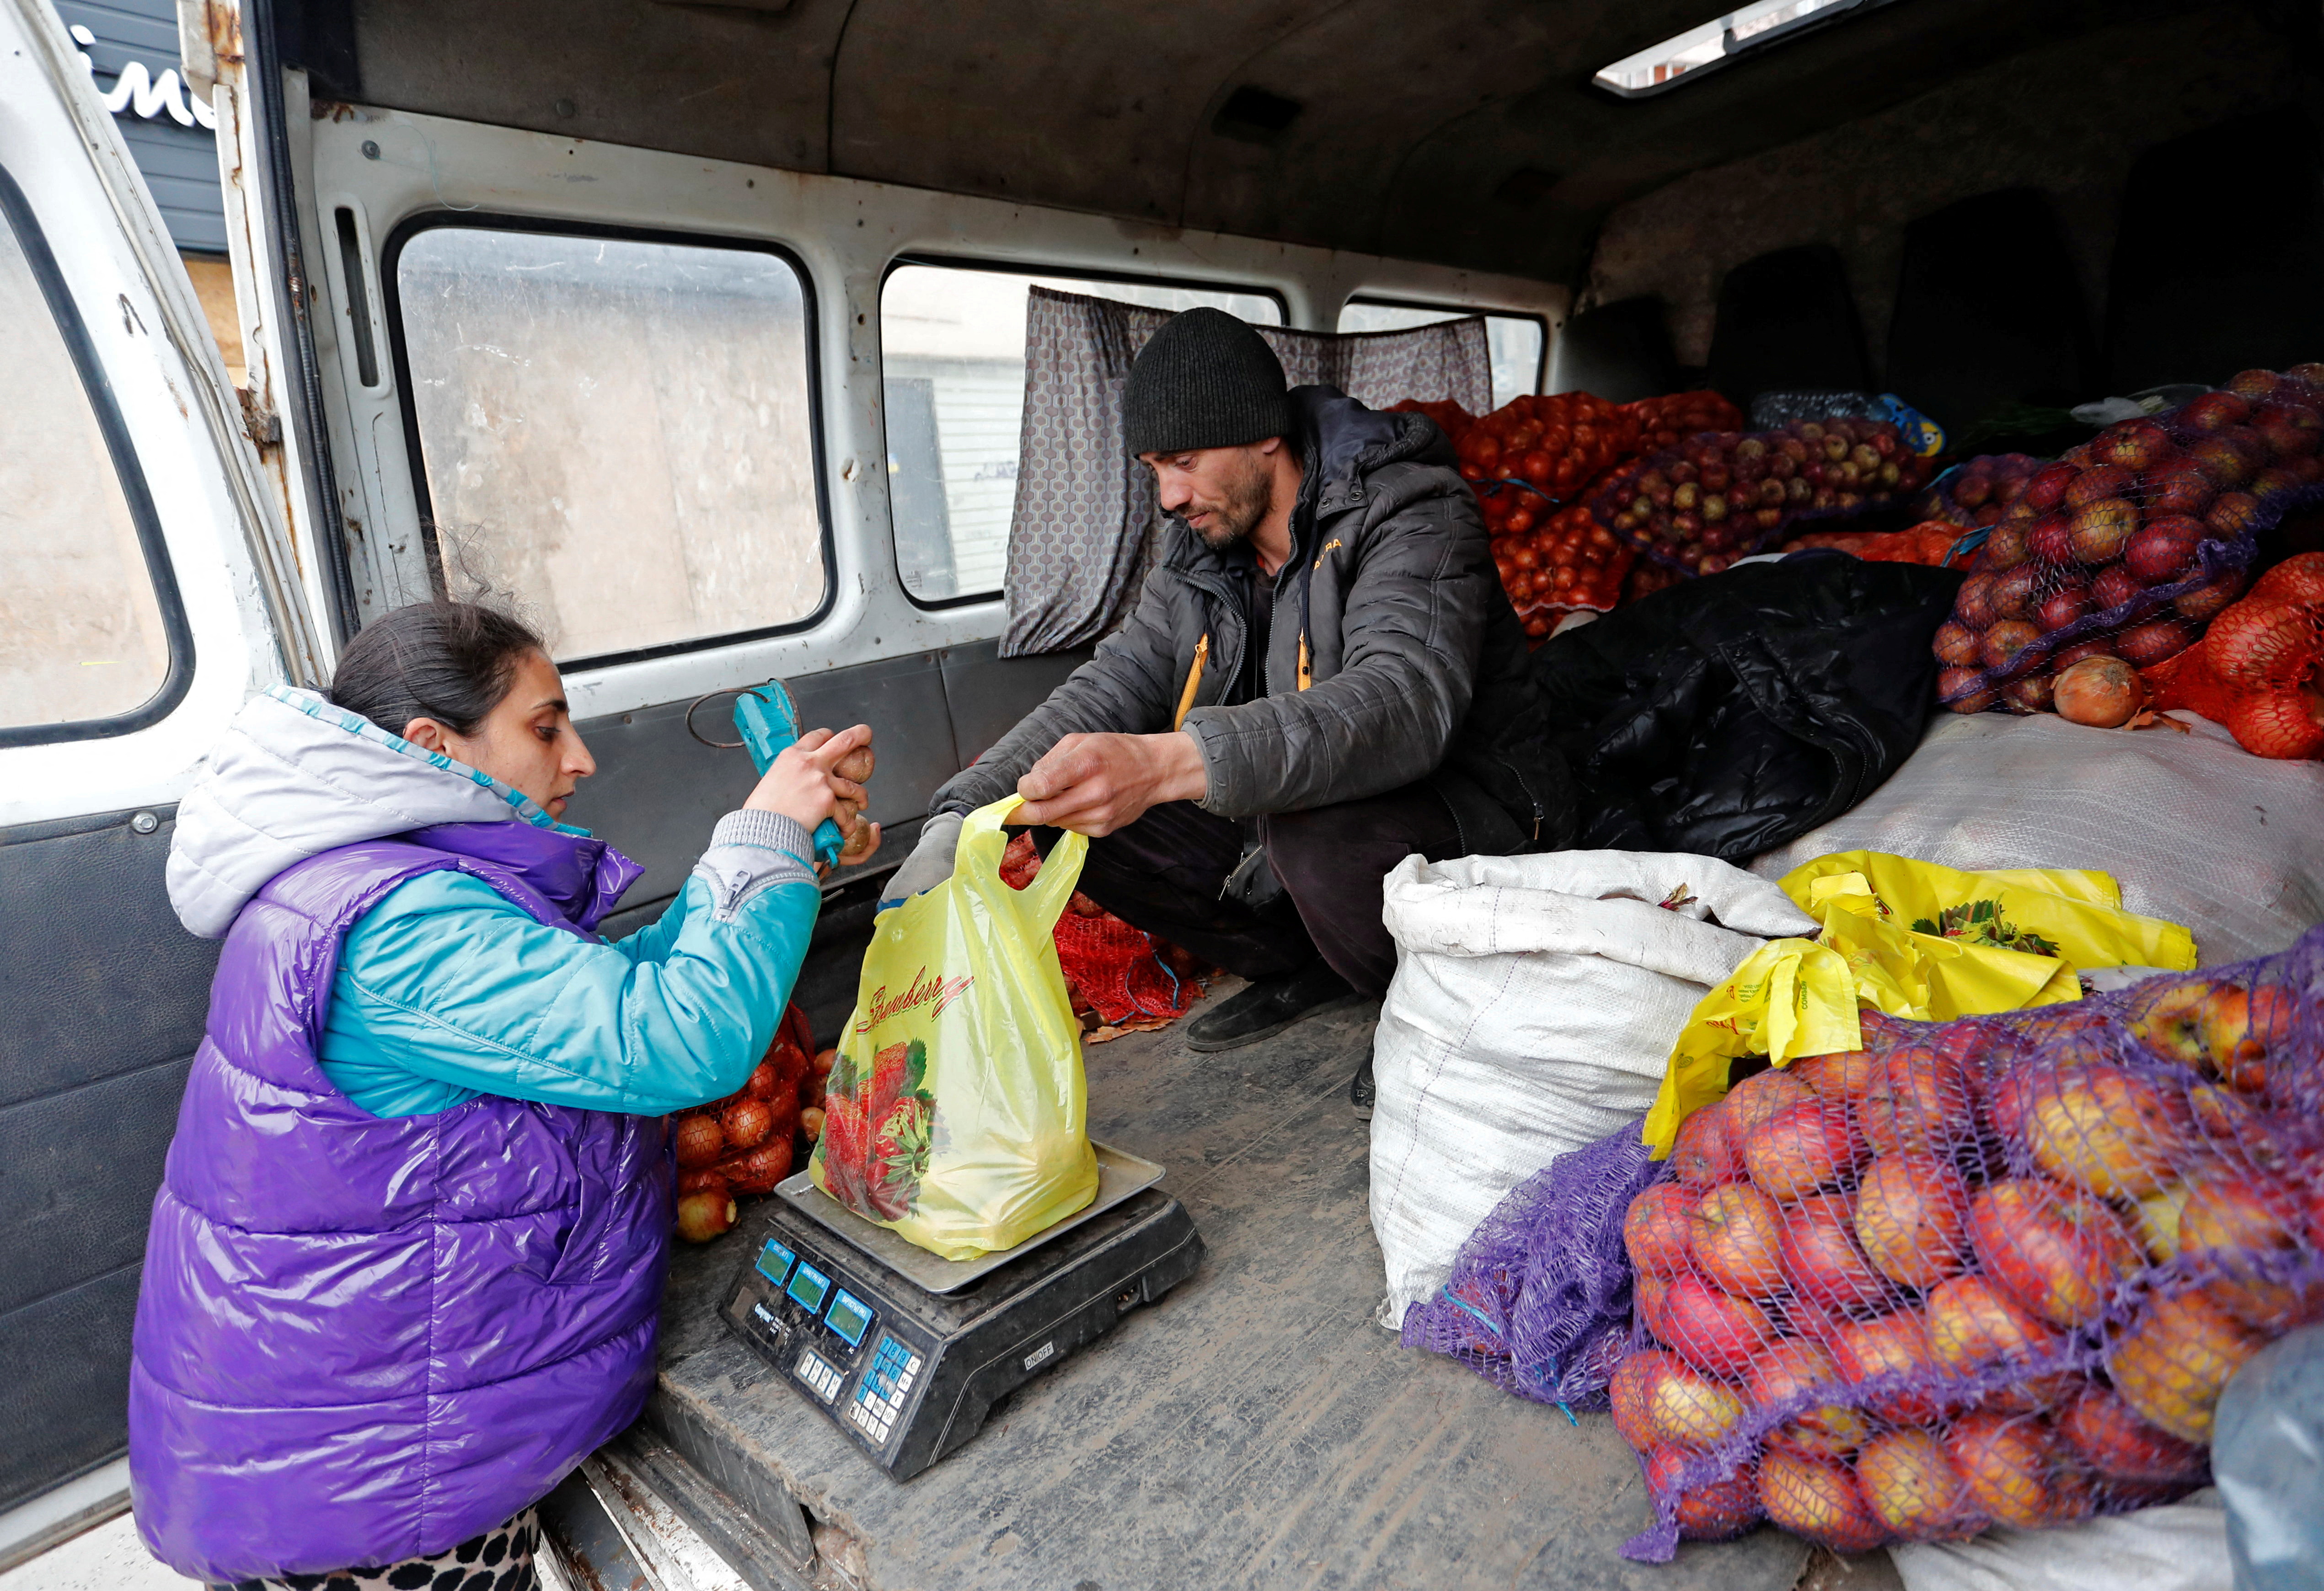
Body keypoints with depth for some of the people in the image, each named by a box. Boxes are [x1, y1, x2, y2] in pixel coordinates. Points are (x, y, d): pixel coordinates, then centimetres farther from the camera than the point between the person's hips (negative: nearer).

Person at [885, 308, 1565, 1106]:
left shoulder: (1409, 514, -21)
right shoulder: (1201, 547, 2)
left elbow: (1404, 704, -39)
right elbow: (1114, 685, -3)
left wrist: (1165, 763, -55)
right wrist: (955, 823, -18)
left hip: (1467, 812, -6)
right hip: (1283, 813, 7)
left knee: (1319, 829, -39)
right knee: (1082, 818, -8)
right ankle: (1302, 967, 9)